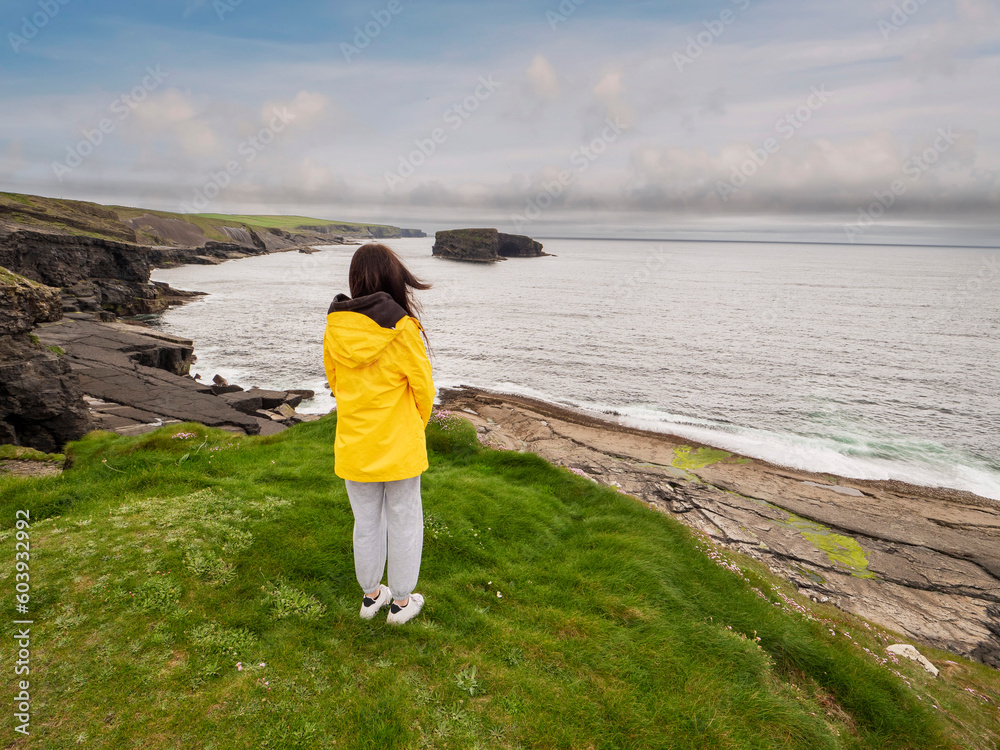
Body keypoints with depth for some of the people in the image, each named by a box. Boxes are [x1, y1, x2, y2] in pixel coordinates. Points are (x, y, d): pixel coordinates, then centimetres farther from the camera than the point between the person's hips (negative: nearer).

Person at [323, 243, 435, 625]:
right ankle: (401, 601, 29)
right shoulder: (401, 327, -18)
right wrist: (418, 423, 10)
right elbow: (423, 386, -10)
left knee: (366, 523, 20)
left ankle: (371, 595, 38)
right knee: (404, 523, 15)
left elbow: (333, 379, 8)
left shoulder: (335, 326, -5)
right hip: (399, 444, -4)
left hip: (354, 445, 4)